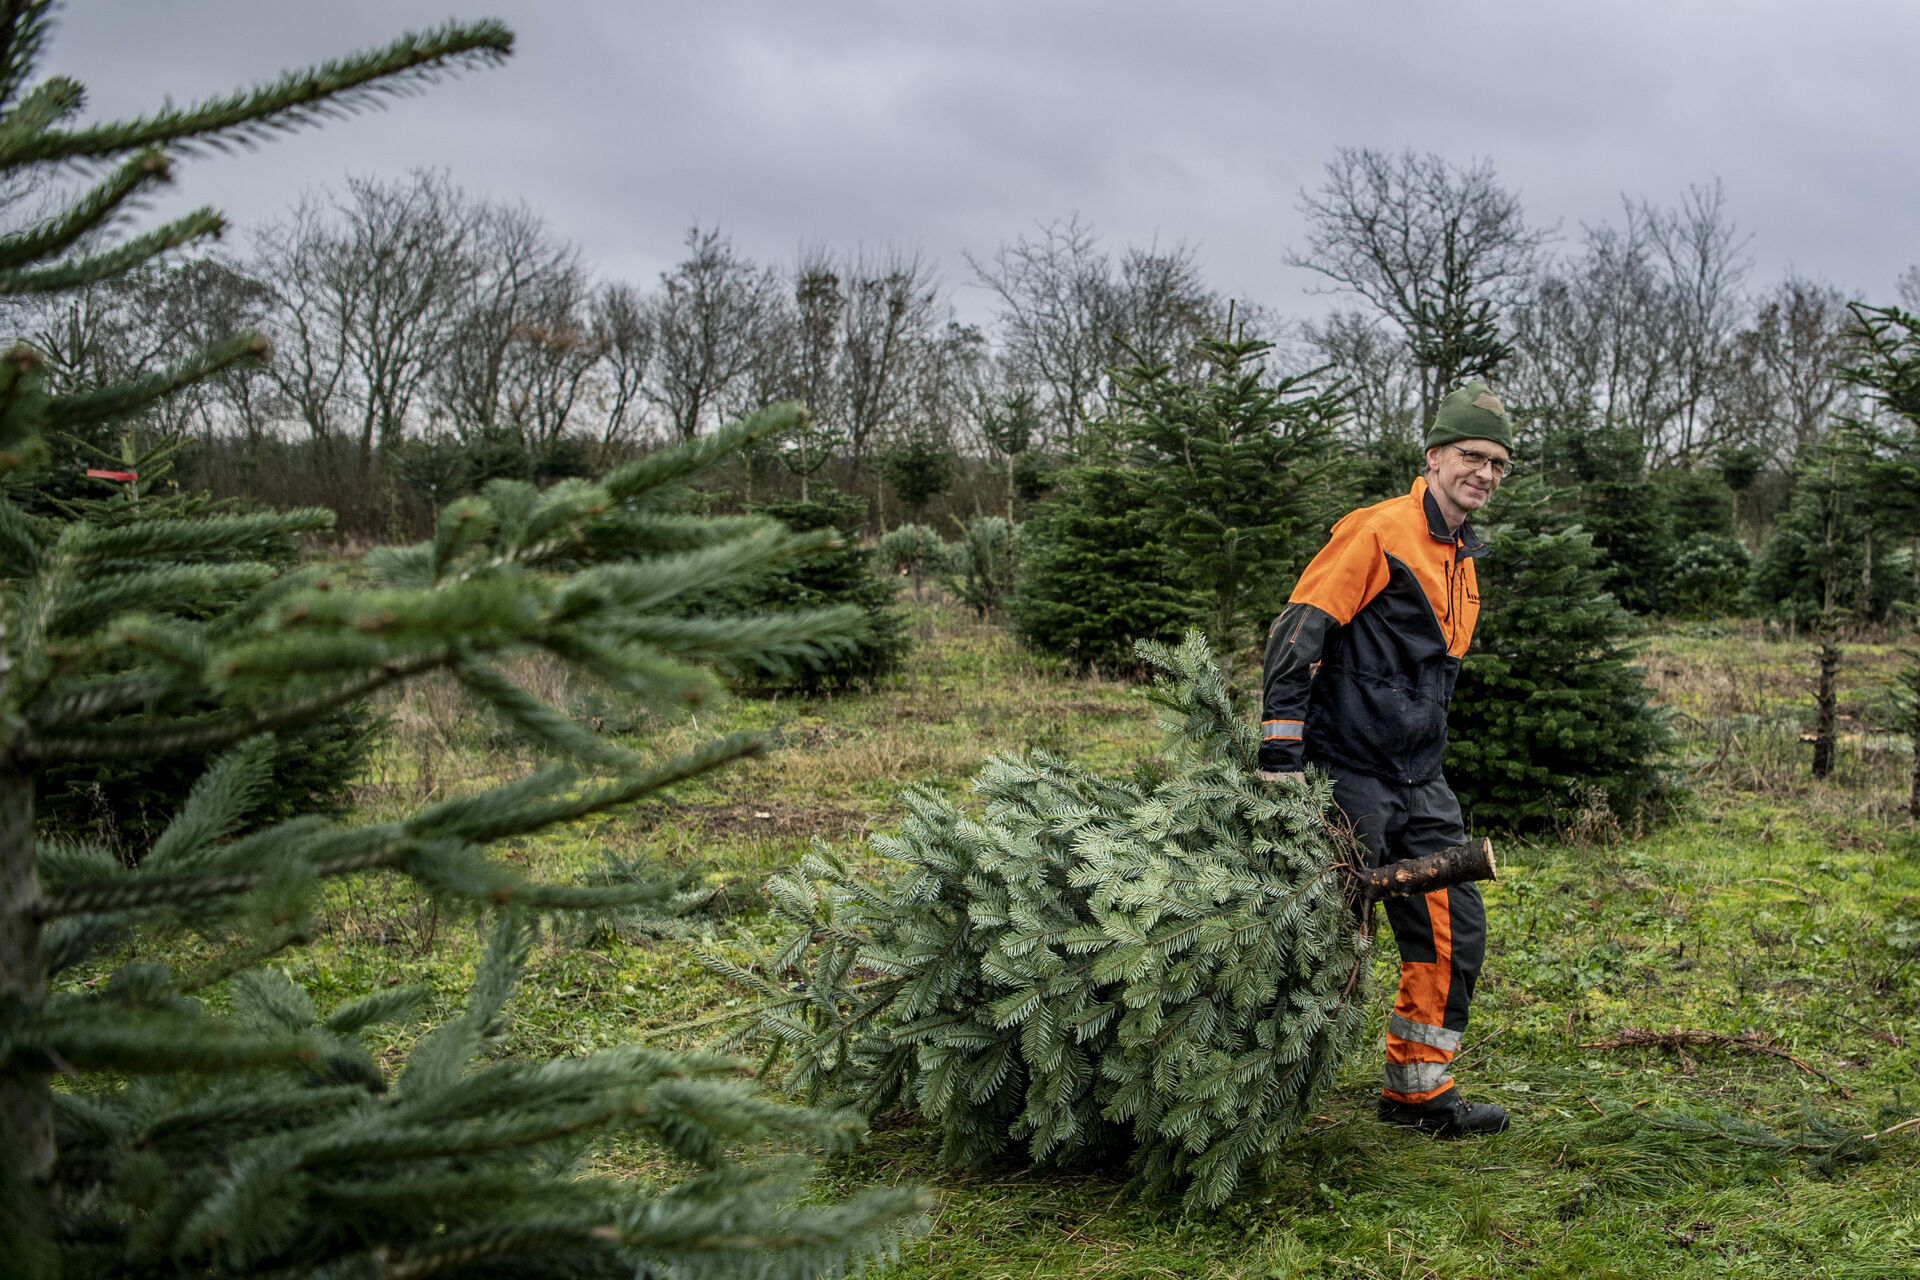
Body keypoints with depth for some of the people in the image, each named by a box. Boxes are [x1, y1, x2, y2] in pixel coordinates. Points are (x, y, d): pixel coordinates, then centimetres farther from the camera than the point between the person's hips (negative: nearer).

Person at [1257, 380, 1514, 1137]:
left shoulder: (1462, 562, 18)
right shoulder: (1379, 532, -11)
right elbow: (1296, 634, -18)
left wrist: (1423, 773, 19)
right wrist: (1280, 757, -23)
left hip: (1417, 786, 9)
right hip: (1346, 774, -9)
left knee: (1454, 930, 6)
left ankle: (1418, 1089, 18)